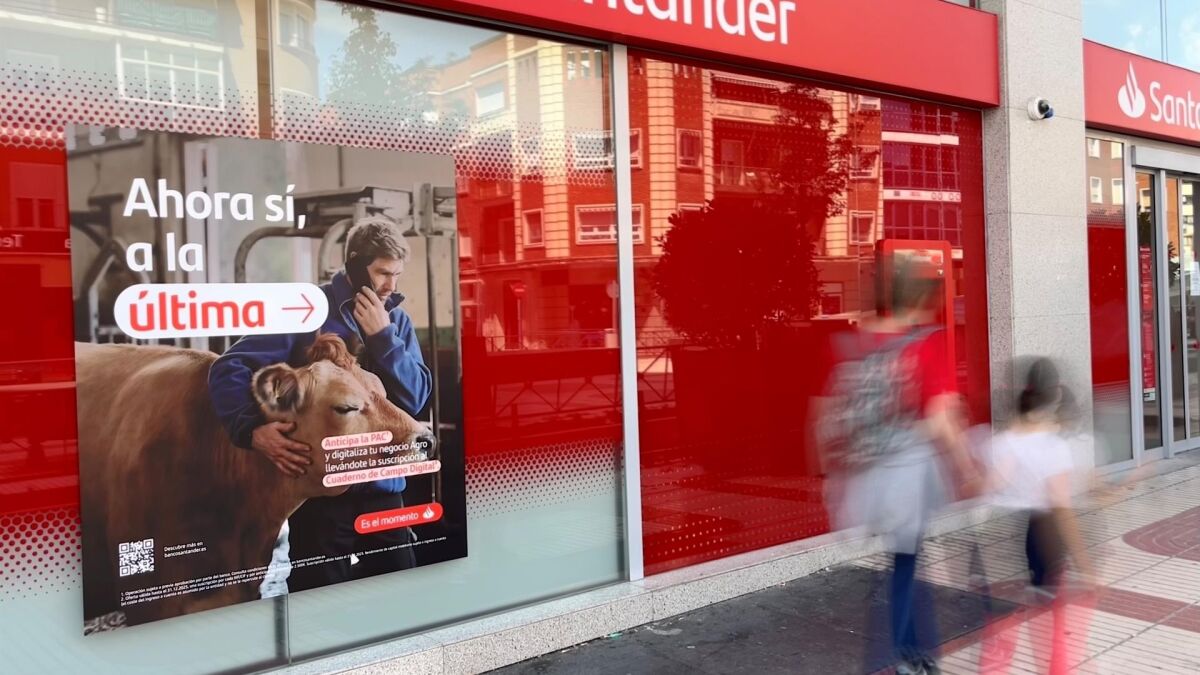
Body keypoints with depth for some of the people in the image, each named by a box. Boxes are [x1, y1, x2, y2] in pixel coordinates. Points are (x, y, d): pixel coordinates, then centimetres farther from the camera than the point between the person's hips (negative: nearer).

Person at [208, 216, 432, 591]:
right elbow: (228, 369, -10)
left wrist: (382, 335, -10)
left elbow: (416, 397, 0)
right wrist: (252, 430, -26)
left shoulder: (397, 320, 9)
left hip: (384, 490, 4)